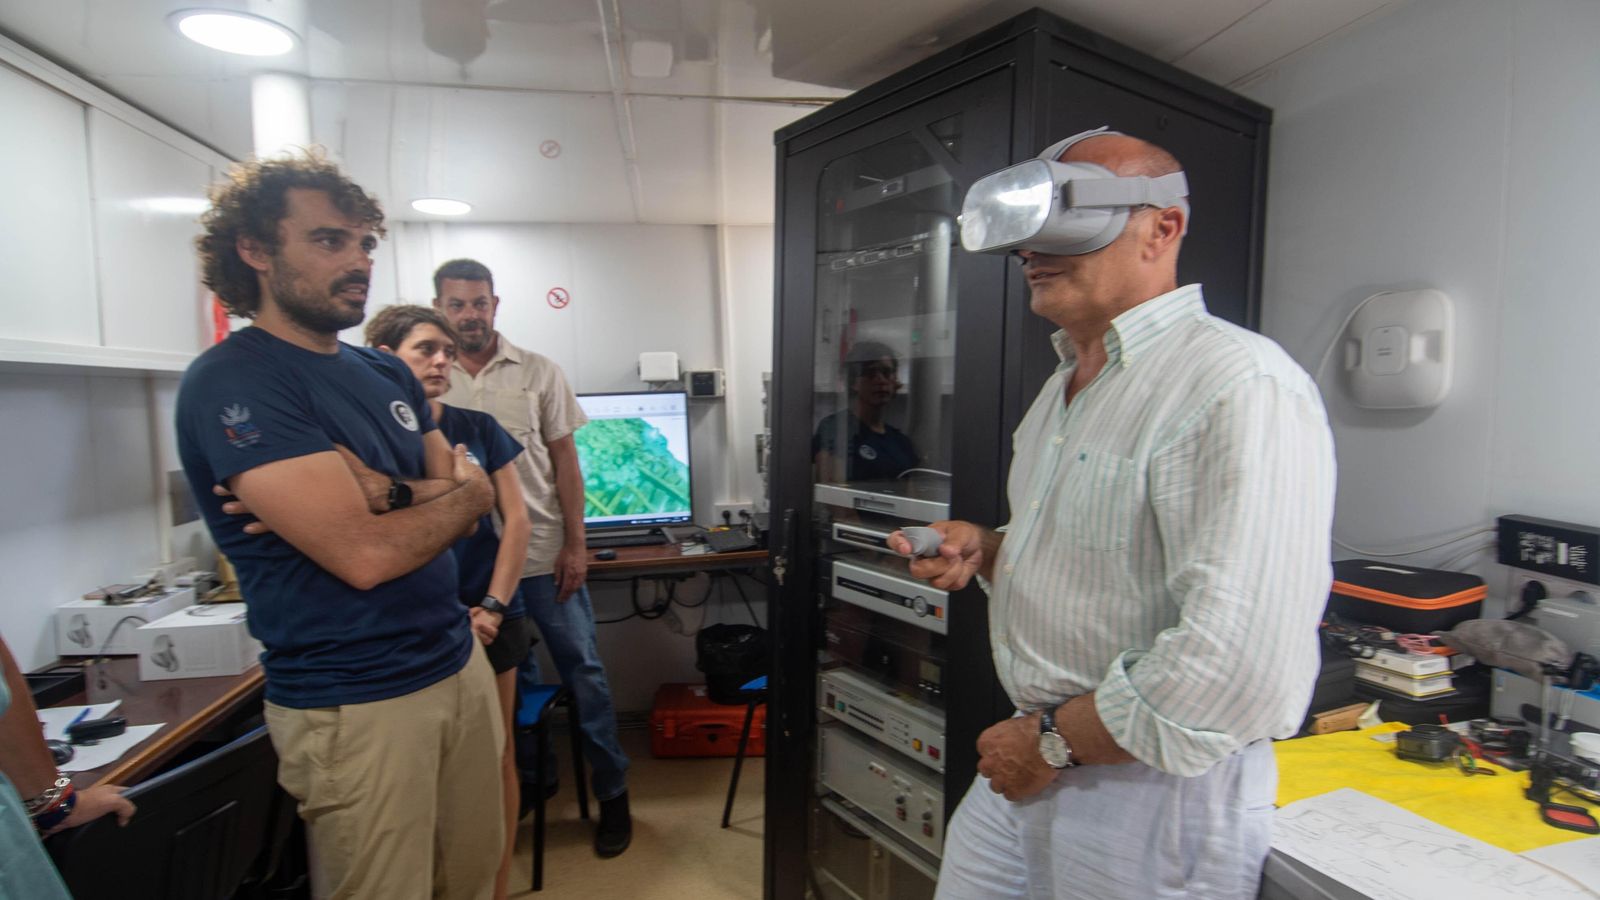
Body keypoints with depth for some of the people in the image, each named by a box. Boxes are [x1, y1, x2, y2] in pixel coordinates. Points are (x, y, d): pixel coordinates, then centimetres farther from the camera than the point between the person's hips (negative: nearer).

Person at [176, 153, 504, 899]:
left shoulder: (387, 373, 9)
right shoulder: (231, 384, -16)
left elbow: (474, 492, 5)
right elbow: (365, 553, -24)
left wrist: (380, 492, -15)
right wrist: (462, 493, -6)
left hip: (459, 661, 7)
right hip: (356, 701, -7)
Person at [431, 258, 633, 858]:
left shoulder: (538, 373, -1)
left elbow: (565, 461, 0)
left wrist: (575, 544, -5)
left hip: (546, 554, -1)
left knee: (582, 669, 5)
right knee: (510, 678, 16)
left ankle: (612, 793, 21)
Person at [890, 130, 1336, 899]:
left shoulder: (1239, 387, -21)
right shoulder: (1067, 382, 10)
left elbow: (1244, 667, -29)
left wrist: (1056, 742, -17)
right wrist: (985, 553, 0)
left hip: (1155, 789, -8)